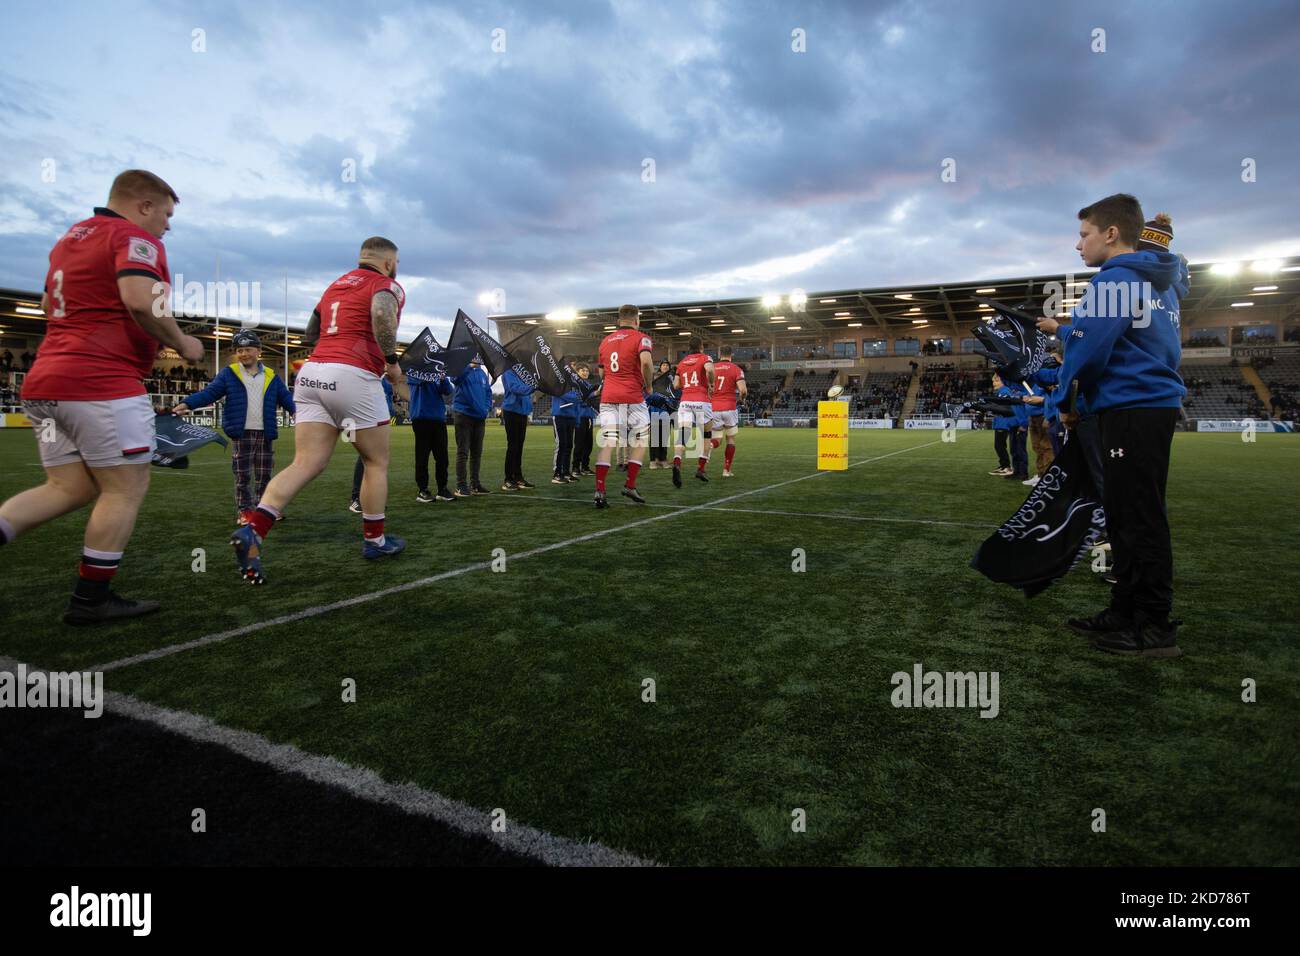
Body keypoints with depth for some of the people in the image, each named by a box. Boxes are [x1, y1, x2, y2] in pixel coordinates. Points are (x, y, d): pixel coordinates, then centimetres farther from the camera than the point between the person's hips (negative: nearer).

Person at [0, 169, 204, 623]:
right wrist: (181, 342, -11)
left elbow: (49, 305, 33)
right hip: (103, 382, -9)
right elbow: (140, 300, -24)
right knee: (126, 488, 1)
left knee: (70, 488, 13)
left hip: (45, 382, 9)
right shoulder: (134, 237, -6)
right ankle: (91, 600, 6)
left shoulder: (69, 237, 22)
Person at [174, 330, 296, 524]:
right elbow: (209, 393, -3)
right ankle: (244, 511, 12)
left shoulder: (271, 377, 8)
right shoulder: (229, 374, 3)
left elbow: (287, 398, 7)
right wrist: (187, 403, -18)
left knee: (264, 475, 9)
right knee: (242, 475, 4)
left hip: (265, 434, 2)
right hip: (241, 434, -2)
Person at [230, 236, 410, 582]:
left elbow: (310, 334, 28)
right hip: (354, 376, -6)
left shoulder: (336, 285, 25)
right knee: (377, 463, 11)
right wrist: (392, 361, -13)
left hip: (312, 373, 7)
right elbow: (382, 313, -22)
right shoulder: (387, 285, 3)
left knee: (306, 464, 1)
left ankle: (252, 531, -17)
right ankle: (374, 540, 19)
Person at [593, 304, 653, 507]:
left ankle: (600, 490, -10)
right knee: (640, 440, 11)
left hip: (608, 397, 5)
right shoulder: (641, 338, 0)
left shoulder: (605, 341, 18)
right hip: (632, 397, -4)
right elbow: (646, 362, -19)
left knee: (607, 442, -1)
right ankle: (630, 486, 10)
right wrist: (648, 384, -5)